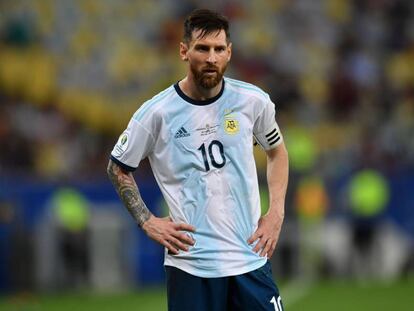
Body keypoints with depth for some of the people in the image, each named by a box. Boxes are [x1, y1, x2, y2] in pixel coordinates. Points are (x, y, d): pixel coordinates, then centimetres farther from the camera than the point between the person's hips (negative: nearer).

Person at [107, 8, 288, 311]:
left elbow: (277, 150, 18)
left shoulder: (253, 101, -1)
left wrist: (276, 212, 7)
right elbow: (118, 168, 8)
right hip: (190, 262, -2)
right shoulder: (157, 112, -7)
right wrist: (148, 222, -3)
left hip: (251, 258, 2)